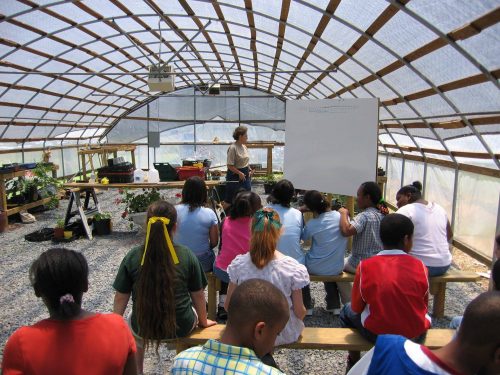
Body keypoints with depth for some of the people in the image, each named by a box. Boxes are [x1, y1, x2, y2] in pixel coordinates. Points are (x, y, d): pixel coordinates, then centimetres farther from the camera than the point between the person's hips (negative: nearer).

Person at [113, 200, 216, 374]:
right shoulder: (187, 256, -16)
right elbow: (198, 296, -5)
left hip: (144, 328, 1)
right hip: (182, 327, 0)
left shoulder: (132, 257, -15)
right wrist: (203, 321, 13)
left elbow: (121, 298, -6)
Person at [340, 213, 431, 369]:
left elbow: (357, 307, -4)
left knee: (347, 311, 27)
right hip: (414, 334, 2)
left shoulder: (365, 266, -14)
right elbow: (424, 307, 2)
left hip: (376, 334, -1)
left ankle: (353, 361, 38)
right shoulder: (419, 266, -11)